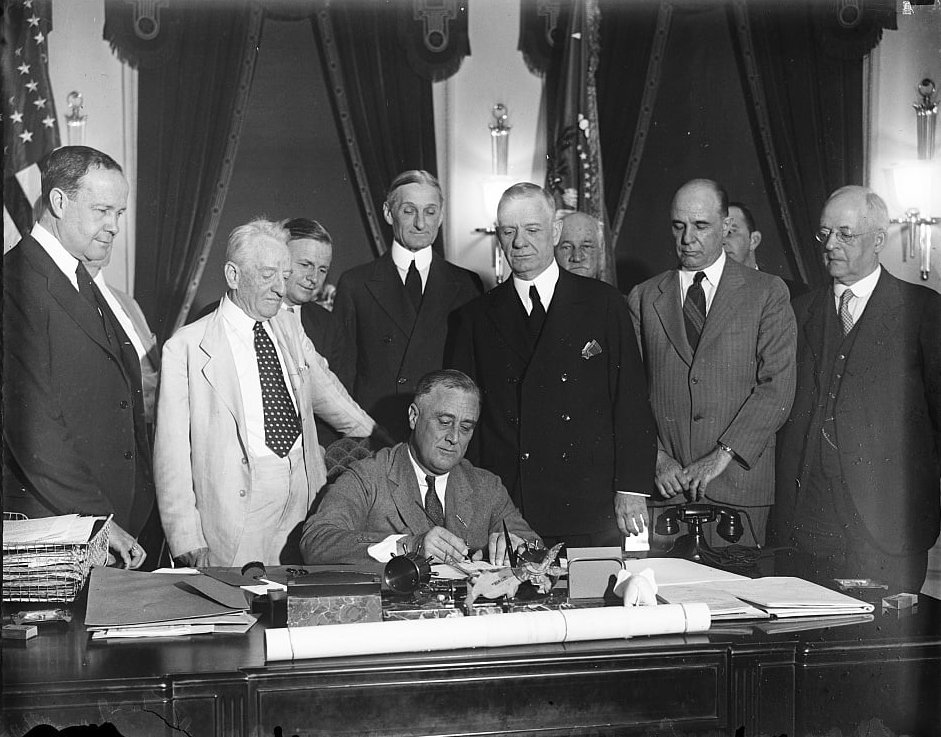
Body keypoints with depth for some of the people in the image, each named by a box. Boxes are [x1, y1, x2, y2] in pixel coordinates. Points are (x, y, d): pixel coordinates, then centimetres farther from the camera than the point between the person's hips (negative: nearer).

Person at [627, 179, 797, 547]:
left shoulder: (767, 293, 5)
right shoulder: (644, 298, 13)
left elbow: (777, 386, -4)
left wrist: (722, 456, -11)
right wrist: (656, 457, -6)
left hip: (738, 483, -1)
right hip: (663, 488, 2)